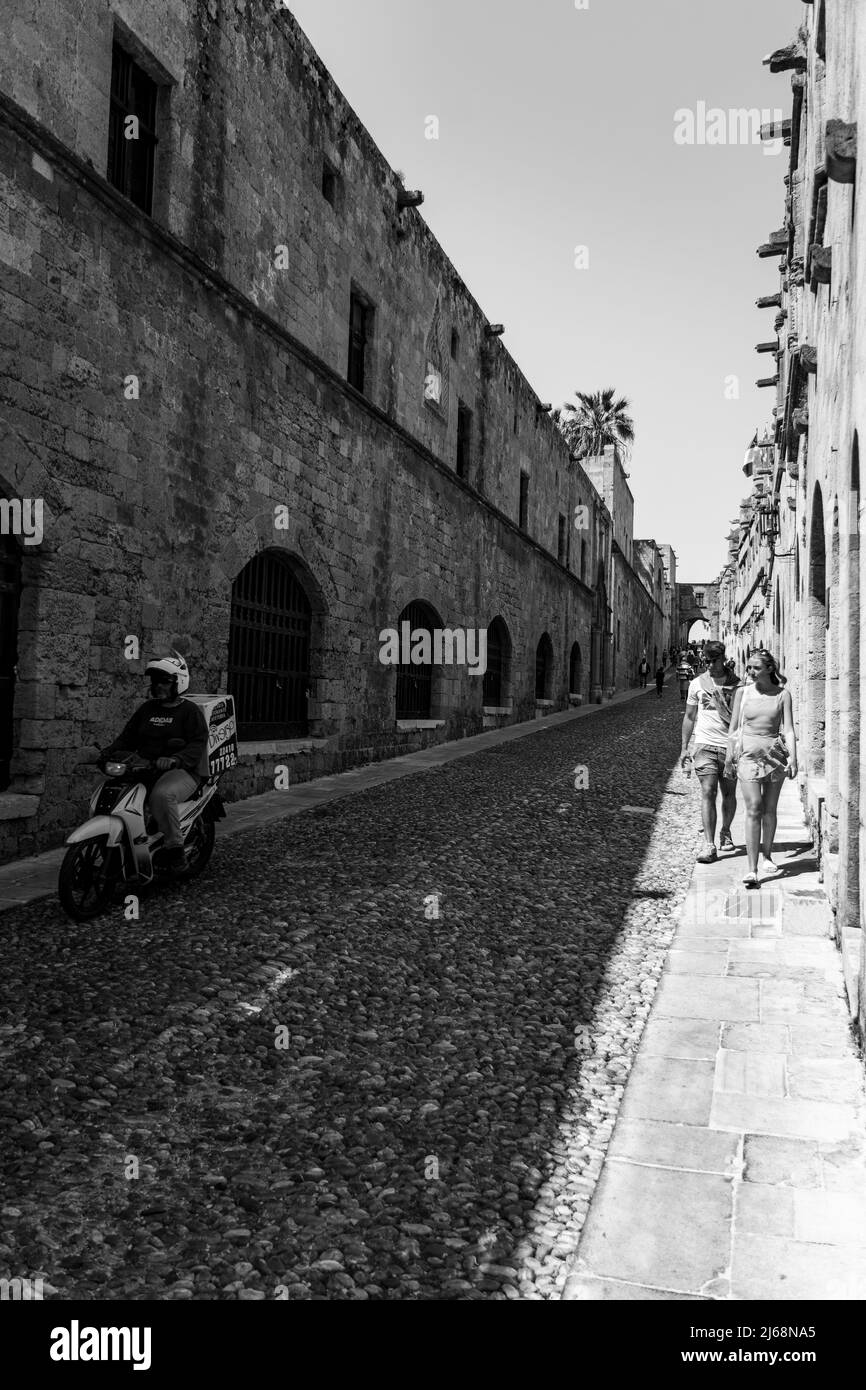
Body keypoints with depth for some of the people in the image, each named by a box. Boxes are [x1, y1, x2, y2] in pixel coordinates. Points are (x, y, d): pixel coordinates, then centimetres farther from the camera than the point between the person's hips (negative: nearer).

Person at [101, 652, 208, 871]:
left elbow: (198, 744, -12)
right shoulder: (147, 708, 20)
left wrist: (175, 759, -30)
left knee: (162, 795, -38)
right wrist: (108, 752, -1)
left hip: (179, 772, -6)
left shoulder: (190, 711, 0)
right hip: (145, 771, 7)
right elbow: (128, 736, 19)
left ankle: (175, 847, -21)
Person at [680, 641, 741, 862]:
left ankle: (725, 832, 34)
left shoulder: (737, 685, 3)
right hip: (705, 744, 0)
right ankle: (709, 846, -13)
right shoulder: (697, 684, 6)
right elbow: (689, 716, 14)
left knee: (728, 793, 9)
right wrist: (684, 748, 12)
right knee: (708, 792, -10)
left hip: (730, 746, 0)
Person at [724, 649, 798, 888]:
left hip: (775, 754, 1)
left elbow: (788, 729, -4)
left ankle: (767, 855, 31)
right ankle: (752, 869, -14)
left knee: (770, 809, 10)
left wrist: (793, 757, -15)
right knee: (753, 809, -10)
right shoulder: (742, 692, 3)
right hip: (749, 753, -1)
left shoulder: (782, 695, 1)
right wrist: (729, 756, 6)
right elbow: (734, 727, 8)